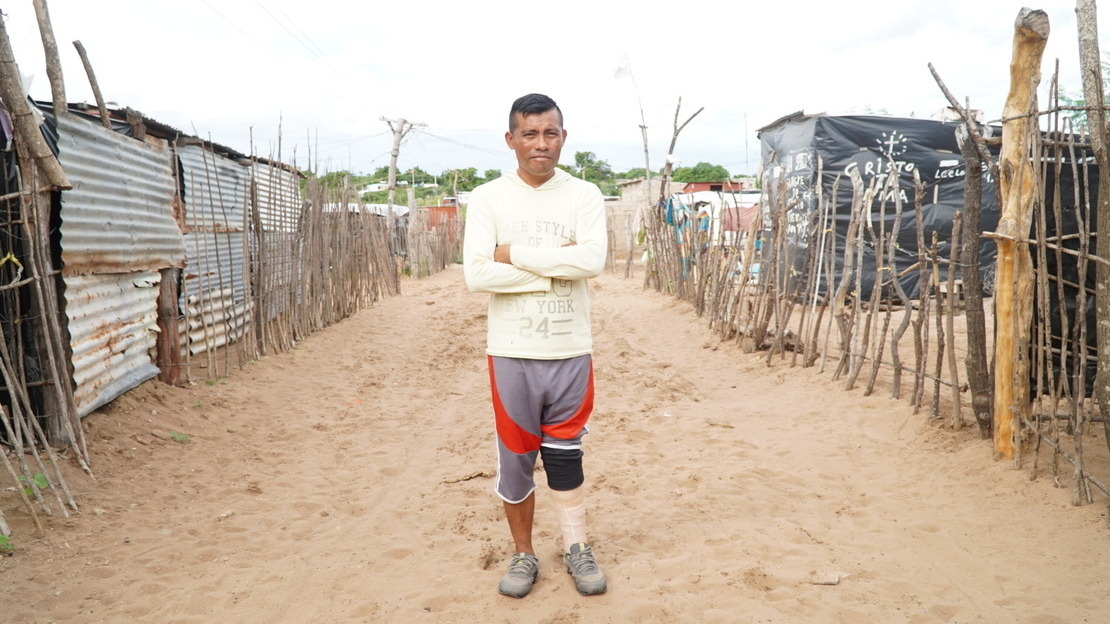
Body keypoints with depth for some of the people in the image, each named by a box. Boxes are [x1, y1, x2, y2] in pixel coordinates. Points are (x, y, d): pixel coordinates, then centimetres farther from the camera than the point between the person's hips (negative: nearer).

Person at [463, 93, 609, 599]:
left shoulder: (584, 195, 0)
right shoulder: (487, 198, -3)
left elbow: (593, 260, -17)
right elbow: (476, 274, -15)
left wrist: (515, 254, -14)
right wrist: (556, 265, -15)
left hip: (571, 351, 0)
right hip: (510, 352, 0)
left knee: (565, 454, 14)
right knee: (515, 458, 11)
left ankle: (576, 549, 32)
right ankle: (523, 554, 30)